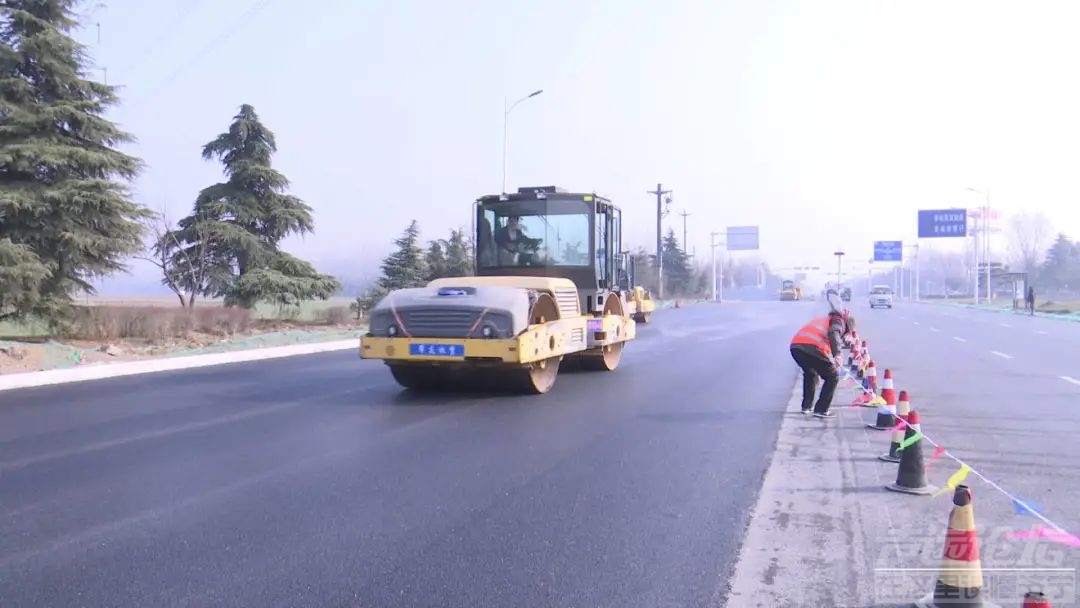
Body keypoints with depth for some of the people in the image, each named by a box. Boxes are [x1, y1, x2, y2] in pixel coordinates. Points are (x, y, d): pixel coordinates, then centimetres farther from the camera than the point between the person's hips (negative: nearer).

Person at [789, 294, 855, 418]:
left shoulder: (825, 319, 39)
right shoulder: (839, 321, 17)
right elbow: (833, 333, -8)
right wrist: (837, 355, -21)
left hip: (796, 346, 7)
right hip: (813, 348, -7)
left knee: (810, 373, 34)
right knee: (833, 377, 12)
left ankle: (807, 406, 33)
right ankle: (821, 410, 8)